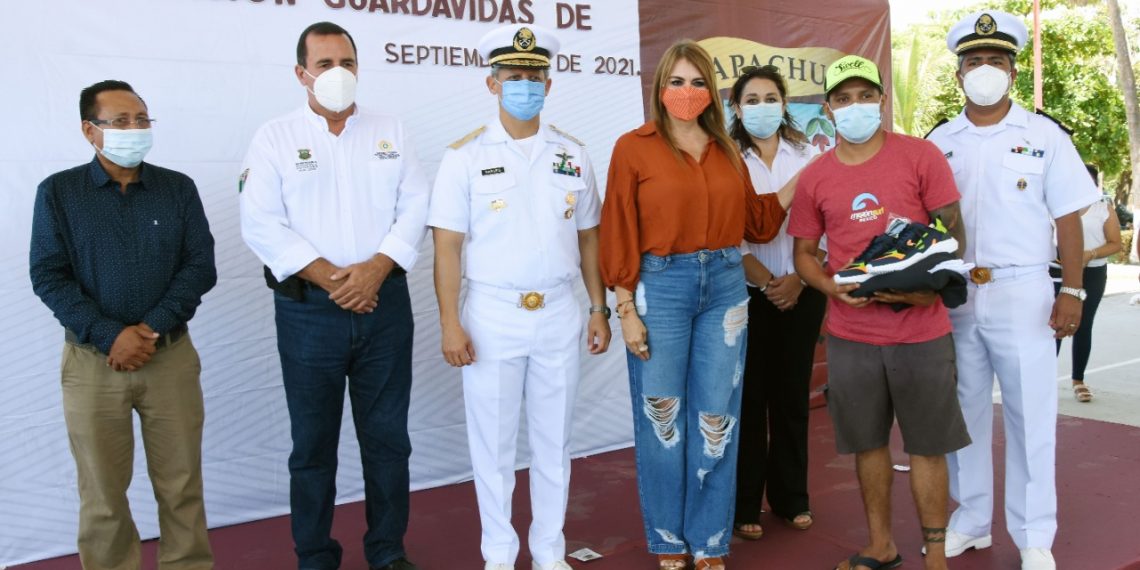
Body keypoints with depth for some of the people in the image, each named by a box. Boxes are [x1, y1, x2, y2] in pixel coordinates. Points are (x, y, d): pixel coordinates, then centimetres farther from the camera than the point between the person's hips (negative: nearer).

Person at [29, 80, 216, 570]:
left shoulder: (178, 188, 5)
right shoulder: (58, 192, 2)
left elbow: (201, 266, 0)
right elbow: (48, 275, -4)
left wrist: (153, 327, -13)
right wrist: (110, 336, -15)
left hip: (172, 356, 1)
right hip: (92, 361, -1)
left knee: (181, 483, 6)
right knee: (103, 490, 7)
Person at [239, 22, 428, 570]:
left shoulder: (391, 132, 10)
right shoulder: (275, 137, 2)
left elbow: (414, 208, 3)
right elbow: (262, 223, -7)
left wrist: (376, 268, -13)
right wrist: (330, 278, -15)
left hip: (385, 304, 2)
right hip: (308, 309, -2)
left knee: (387, 435, 8)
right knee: (313, 441, 7)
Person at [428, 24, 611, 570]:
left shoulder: (572, 154, 6)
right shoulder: (466, 156, -3)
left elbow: (588, 238, 11)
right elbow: (447, 245, -5)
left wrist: (599, 310, 8)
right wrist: (450, 324, -11)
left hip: (559, 314, 3)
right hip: (492, 315, -2)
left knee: (553, 441, 12)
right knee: (492, 442, 7)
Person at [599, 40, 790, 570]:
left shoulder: (726, 150, 11)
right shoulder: (634, 147, -3)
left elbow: (754, 222, 17)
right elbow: (619, 233, -5)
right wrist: (627, 309, -9)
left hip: (725, 285, 4)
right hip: (660, 286, -4)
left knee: (717, 419, 8)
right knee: (661, 418, 5)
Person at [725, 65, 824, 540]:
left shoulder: (809, 156, 6)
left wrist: (798, 277, -9)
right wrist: (762, 278, -15)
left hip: (802, 291, 2)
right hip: (745, 293, -2)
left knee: (792, 393, 8)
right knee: (749, 396, 2)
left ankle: (791, 497, 22)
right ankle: (745, 504, 12)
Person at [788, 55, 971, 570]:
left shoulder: (920, 156, -2)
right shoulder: (814, 178, 5)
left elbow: (952, 230, 0)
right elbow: (803, 251, 11)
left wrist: (931, 286, -16)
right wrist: (835, 288, -9)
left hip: (921, 330, -2)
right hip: (850, 335, 2)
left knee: (926, 445, 6)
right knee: (868, 443, 13)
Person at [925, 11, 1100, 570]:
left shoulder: (1044, 136, 1)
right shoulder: (938, 142, 8)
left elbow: (1067, 219, 1)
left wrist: (1072, 291, -5)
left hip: (1023, 292, -2)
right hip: (955, 295, 3)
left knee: (1030, 418, 2)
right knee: (964, 413, 11)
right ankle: (970, 522, 24)